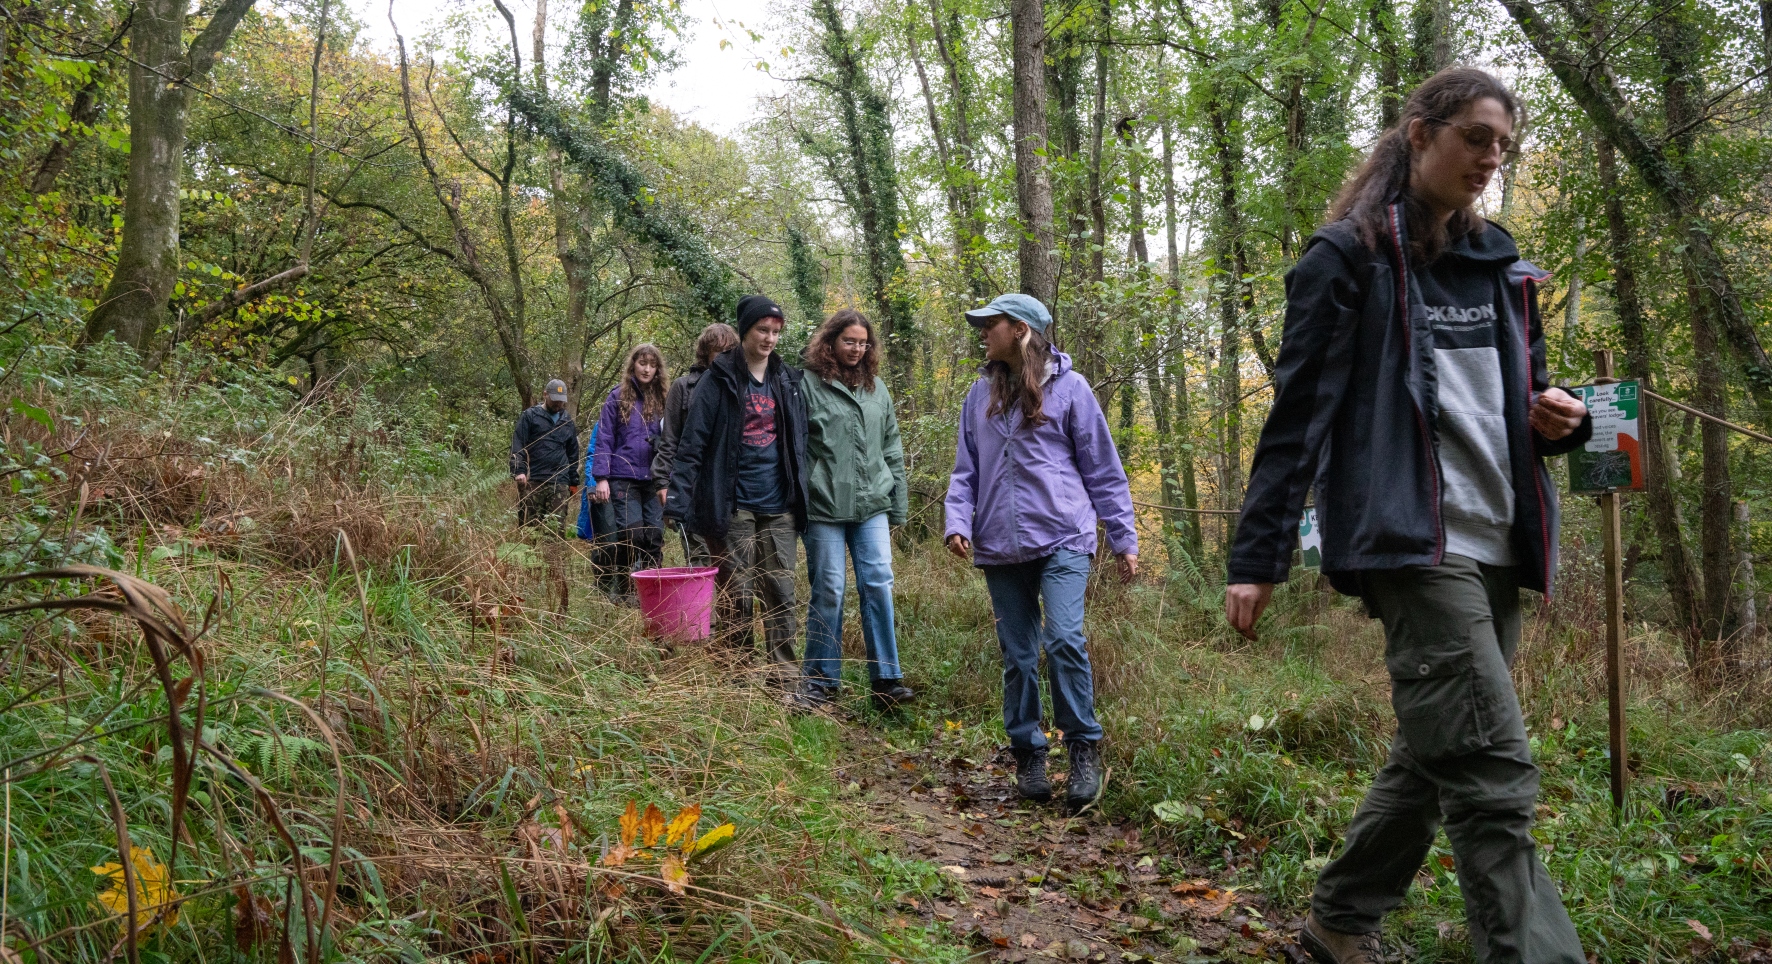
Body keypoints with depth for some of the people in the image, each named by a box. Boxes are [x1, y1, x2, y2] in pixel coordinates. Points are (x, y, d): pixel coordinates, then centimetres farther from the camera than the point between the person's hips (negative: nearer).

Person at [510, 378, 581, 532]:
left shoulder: (568, 422, 19)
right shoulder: (530, 416, 6)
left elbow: (573, 455, 23)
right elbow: (517, 445, -3)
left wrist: (574, 483, 19)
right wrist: (519, 470, -17)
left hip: (559, 485, 3)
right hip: (532, 481, -3)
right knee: (527, 524, -1)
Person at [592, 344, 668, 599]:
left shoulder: (661, 400, 13)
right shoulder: (618, 397, 3)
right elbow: (604, 439, 0)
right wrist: (601, 478, -8)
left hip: (653, 481, 3)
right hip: (624, 478, -3)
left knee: (655, 538, -1)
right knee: (632, 534, -11)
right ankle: (613, 584, 5)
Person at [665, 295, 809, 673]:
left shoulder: (788, 381, 11)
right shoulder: (720, 380, -2)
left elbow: (800, 444, 15)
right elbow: (692, 442, -6)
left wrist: (802, 498, 10)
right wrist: (679, 500, -14)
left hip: (779, 508, 4)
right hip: (734, 507, -3)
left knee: (782, 592, 3)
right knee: (735, 593, 2)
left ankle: (783, 672, 10)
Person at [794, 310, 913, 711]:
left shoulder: (877, 388, 14)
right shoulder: (808, 385, 0)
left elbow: (892, 450, 17)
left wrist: (898, 506, 13)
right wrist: (798, 506, -8)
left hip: (872, 507, 3)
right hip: (825, 508, -3)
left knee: (878, 586, -3)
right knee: (828, 591, 1)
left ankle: (886, 679, 4)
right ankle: (821, 681, 13)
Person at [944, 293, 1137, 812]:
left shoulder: (1068, 387, 0)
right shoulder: (981, 393, 11)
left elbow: (1103, 470, 2)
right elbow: (966, 469, 14)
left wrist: (1123, 539, 2)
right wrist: (958, 521, -3)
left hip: (1062, 539, -4)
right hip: (1001, 547, 4)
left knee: (1064, 640, -18)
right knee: (1018, 656, 8)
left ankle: (1084, 749, -2)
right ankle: (1028, 754, 21)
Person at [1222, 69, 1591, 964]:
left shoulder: (1496, 262, 17)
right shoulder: (1350, 256, -3)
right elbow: (1298, 411, -8)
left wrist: (1555, 417, 1)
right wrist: (1257, 557, -13)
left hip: (1497, 546, 8)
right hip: (1410, 543, -8)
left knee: (1434, 756, 14)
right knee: (1494, 777, -12)